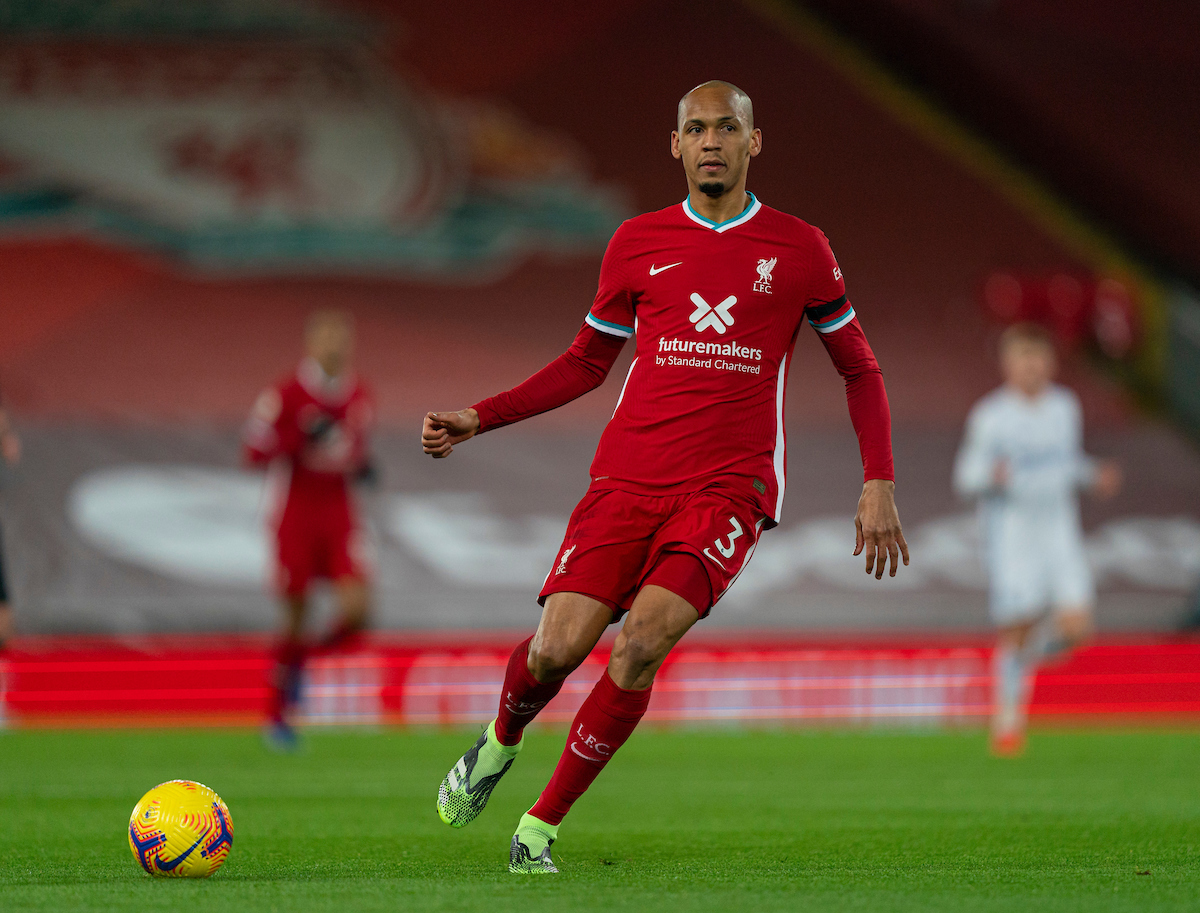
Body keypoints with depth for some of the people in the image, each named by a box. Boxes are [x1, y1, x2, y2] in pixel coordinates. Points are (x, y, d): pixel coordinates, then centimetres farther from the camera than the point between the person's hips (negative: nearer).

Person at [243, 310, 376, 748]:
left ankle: (301, 661, 16)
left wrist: (361, 464, 5)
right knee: (296, 617, 0)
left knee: (355, 607, -14)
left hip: (341, 511, 4)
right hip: (296, 513, -4)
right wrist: (301, 440, -22)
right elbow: (254, 452, -10)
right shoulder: (285, 396, -9)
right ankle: (277, 715, 17)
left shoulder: (359, 396, 7)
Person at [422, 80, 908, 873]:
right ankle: (500, 742, 24)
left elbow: (860, 369, 15)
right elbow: (586, 363, 21)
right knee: (559, 646, -13)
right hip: (628, 475, 2)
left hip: (729, 487, -1)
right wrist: (479, 419, 11)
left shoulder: (799, 250, 6)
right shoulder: (639, 243, 10)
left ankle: (542, 826, -8)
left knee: (644, 641, -22)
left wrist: (879, 484, 4)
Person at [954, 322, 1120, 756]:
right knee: (1017, 630, -6)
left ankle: (1027, 657, 23)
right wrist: (991, 475, -28)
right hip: (1010, 532, -4)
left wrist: (1094, 476, 4)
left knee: (1075, 626, -9)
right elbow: (966, 477, -7)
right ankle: (1007, 721, 11)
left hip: (1059, 529, 4)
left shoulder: (1064, 407, 7)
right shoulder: (989, 416, -9)